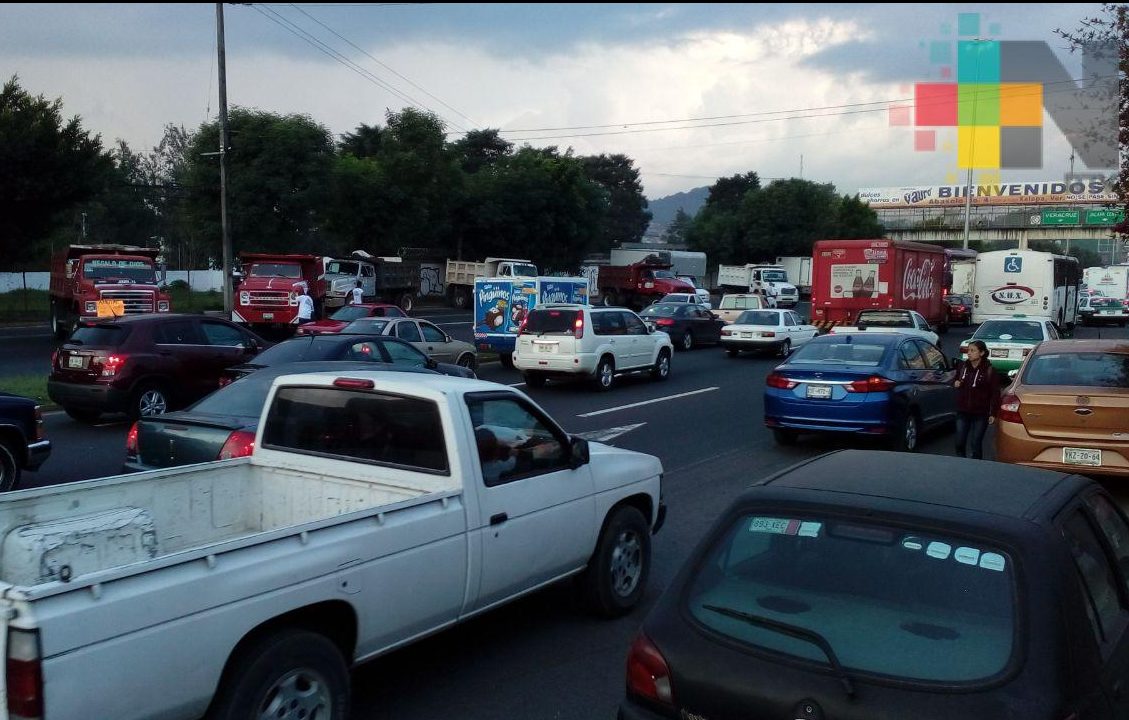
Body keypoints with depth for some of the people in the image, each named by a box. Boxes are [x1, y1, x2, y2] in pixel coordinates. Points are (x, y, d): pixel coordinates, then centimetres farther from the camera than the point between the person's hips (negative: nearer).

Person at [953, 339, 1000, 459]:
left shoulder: (989, 370, -9)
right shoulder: (963, 366, 3)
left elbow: (995, 393, -6)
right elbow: (956, 380, 21)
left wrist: (993, 413, -9)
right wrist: (955, 383, -4)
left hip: (980, 414, -4)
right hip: (963, 412, 4)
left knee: (976, 445, 1)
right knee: (959, 443, 3)